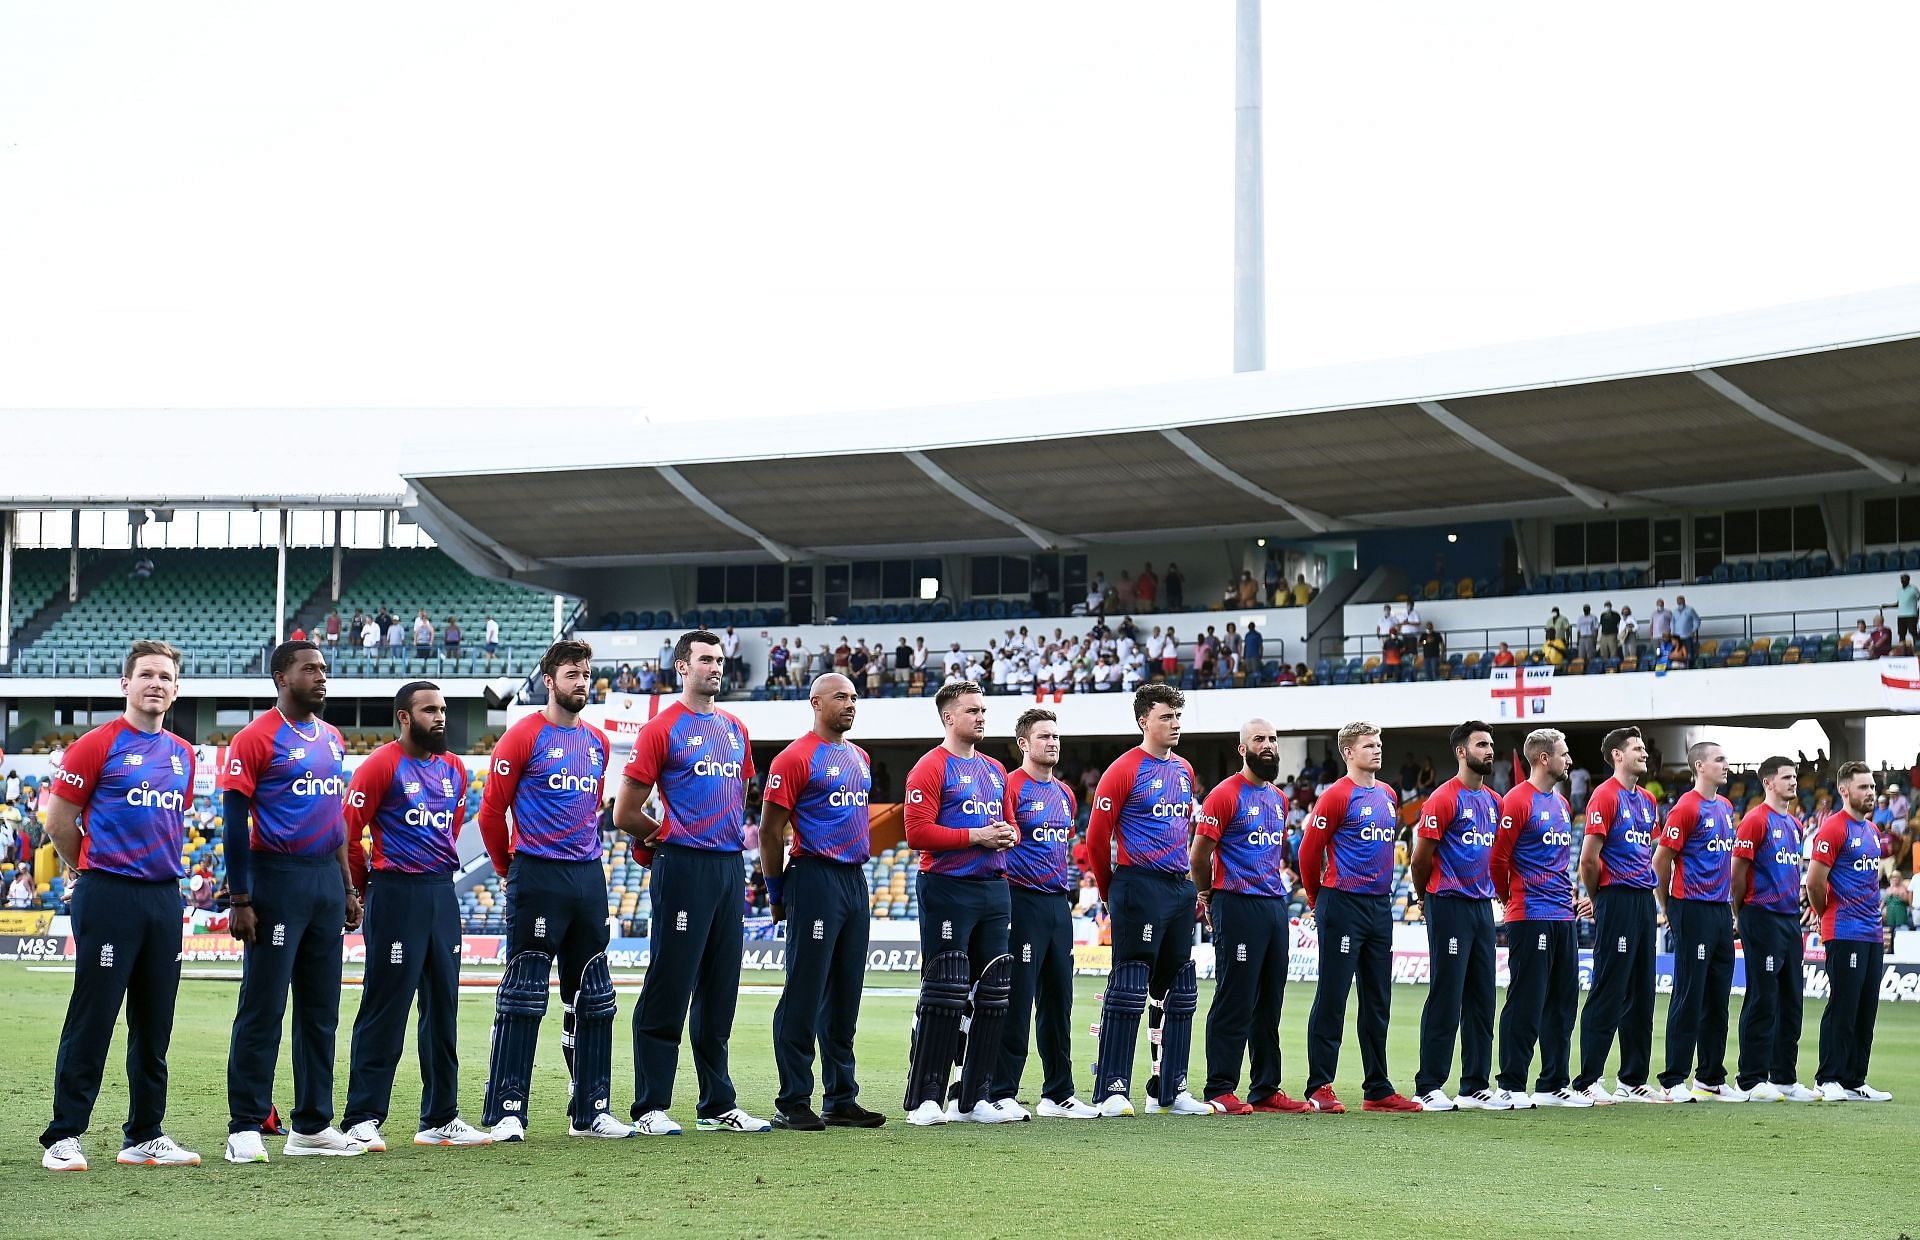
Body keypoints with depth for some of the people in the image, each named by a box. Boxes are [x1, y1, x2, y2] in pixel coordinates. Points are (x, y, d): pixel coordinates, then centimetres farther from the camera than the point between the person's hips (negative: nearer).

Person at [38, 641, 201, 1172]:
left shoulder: (183, 755, 13)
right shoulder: (98, 745, -5)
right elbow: (59, 821, -1)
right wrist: (96, 872, 9)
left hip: (165, 897, 6)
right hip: (109, 899, -6)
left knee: (154, 1024, 9)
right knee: (92, 1019, -4)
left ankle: (145, 1136, 17)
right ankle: (63, 1137, 2)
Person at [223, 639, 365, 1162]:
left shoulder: (333, 739, 14)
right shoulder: (256, 738, -7)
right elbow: (236, 822, -10)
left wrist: (348, 888, 16)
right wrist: (240, 901, -14)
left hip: (326, 879, 7)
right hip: (277, 879, -7)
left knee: (321, 1009, 10)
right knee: (262, 1009, -5)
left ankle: (313, 1124, 18)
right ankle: (246, 1127, 0)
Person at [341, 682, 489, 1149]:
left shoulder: (454, 769, 13)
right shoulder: (381, 765, -9)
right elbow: (348, 834, -9)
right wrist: (372, 890, 1)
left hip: (442, 893, 7)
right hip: (395, 896, -7)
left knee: (443, 1008, 10)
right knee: (385, 1010, -6)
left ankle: (440, 1118, 17)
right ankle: (363, 1119, -2)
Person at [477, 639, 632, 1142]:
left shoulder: (598, 742, 14)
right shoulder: (524, 736, -5)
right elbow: (492, 810, -3)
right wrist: (509, 871, 5)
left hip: (588, 877, 7)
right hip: (537, 879, -7)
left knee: (594, 1000, 9)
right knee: (523, 999, -6)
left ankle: (590, 1111, 17)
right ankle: (507, 1112, -3)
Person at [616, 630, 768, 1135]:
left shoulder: (736, 730, 16)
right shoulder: (661, 729, -5)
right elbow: (625, 815, -5)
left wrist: (737, 832, 15)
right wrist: (669, 834, 6)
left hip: (729, 867, 7)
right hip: (684, 867, -7)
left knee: (719, 993, 11)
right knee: (668, 991, -5)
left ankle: (718, 1105, 17)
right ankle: (651, 1107, -1)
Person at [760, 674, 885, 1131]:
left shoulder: (860, 758, 17)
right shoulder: (796, 758, -8)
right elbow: (771, 831, -8)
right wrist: (777, 894, -5)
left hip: (855, 880, 8)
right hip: (816, 879, -8)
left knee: (845, 998, 11)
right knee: (804, 997, -7)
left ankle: (841, 1100, 17)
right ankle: (792, 1104, -3)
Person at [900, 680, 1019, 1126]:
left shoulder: (995, 771, 18)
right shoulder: (931, 768, -6)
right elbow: (918, 833, -15)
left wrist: (1009, 835, 3)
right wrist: (975, 836, -16)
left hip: (994, 889, 8)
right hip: (948, 889, -8)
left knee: (992, 996, 7)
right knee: (942, 997, -9)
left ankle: (975, 1098, 14)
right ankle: (925, 1100, -5)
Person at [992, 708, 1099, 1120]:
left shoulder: (1064, 794, 17)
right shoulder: (1011, 787, -8)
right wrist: (1005, 896, -16)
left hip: (1059, 904, 8)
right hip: (1024, 901, -8)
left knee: (1058, 1002, 11)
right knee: (1016, 1003, -7)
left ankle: (1058, 1094, 19)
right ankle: (1002, 1094, -4)